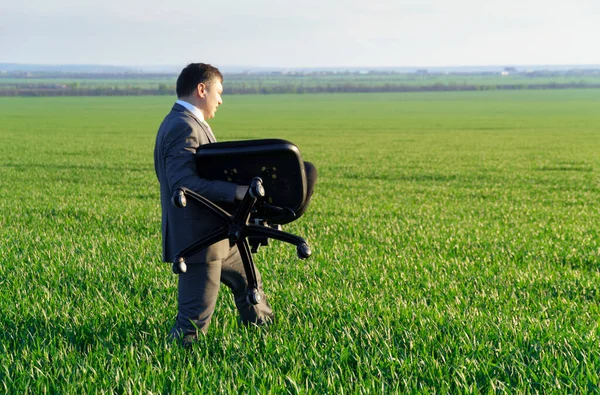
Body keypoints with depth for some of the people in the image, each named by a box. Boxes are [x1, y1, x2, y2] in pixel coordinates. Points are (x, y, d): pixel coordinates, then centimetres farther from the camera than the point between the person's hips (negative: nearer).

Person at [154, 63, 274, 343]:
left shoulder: (186, 123, 14)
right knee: (195, 320, -7)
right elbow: (183, 182, -31)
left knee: (247, 280, 28)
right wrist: (236, 191, -34)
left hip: (214, 234, 11)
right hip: (195, 238, -11)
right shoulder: (183, 127, -20)